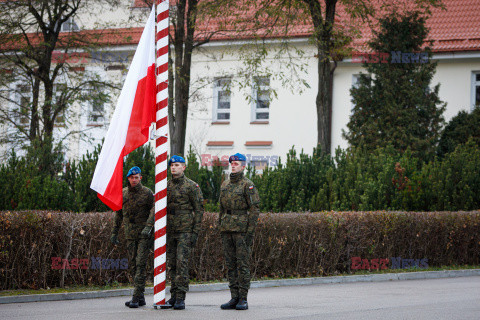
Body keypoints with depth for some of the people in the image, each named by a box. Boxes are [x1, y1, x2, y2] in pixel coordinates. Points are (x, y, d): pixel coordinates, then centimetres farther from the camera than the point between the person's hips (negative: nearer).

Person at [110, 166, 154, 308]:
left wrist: (148, 227, -26)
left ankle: (136, 298, -14)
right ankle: (141, 298, 12)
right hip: (130, 235, 5)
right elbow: (118, 214, 15)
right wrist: (114, 232, 14)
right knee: (132, 265, 4)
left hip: (145, 234, -5)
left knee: (141, 264, -12)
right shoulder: (123, 193, 7)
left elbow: (154, 210, -13)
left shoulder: (147, 193, -6)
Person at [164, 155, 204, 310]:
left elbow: (199, 210, -5)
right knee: (172, 264, 6)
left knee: (182, 263, -11)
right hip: (170, 232, 6)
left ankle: (180, 298, -9)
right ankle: (173, 297, 13)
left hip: (185, 231, -6)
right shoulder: (167, 186, 13)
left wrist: (195, 233, -11)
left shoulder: (192, 186, -4)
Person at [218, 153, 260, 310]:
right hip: (227, 229, 7)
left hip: (242, 229, -7)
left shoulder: (248, 185, -6)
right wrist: (221, 229, 15)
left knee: (242, 263, -5)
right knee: (230, 264, 6)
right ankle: (234, 298, 9)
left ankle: (243, 299, -3)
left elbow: (254, 209, -9)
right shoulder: (225, 185, 15)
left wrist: (250, 232, -15)